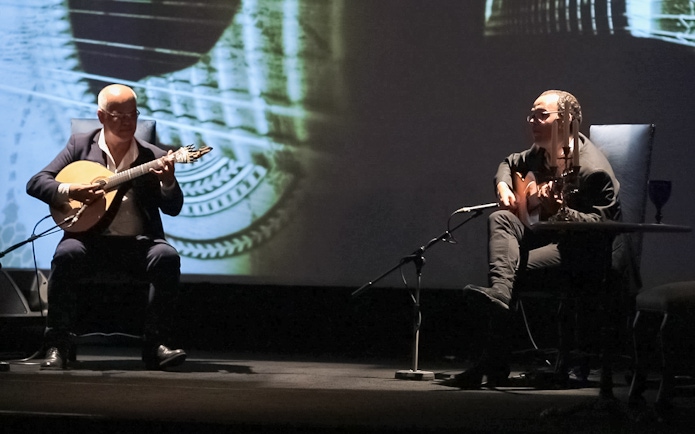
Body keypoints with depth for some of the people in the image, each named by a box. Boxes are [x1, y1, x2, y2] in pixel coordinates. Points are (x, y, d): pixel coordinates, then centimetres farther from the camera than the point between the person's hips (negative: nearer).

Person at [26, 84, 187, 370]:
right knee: (66, 255, -33)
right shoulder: (81, 145, 9)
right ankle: (57, 346, -23)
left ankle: (156, 345, -22)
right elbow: (35, 183, 5)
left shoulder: (153, 156, 9)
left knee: (167, 257, -30)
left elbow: (174, 208, 3)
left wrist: (168, 182, -19)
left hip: (137, 242, 1)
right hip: (90, 237, -1)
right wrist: (70, 191, -15)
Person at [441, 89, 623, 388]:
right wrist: (503, 185, 4)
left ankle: (493, 361, -26)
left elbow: (605, 223, -26)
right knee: (500, 219, -19)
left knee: (514, 268, -27)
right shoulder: (542, 153, 6)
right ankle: (498, 293, -45)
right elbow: (510, 163, 28)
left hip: (585, 250, -8)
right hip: (550, 235, 8)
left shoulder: (592, 169, -21)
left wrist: (560, 211, -40)